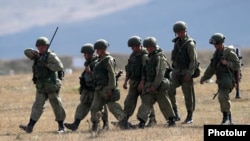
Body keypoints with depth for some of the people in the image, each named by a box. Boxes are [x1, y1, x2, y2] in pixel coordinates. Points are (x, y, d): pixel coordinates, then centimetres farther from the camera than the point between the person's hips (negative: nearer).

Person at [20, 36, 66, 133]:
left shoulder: (51, 56, -8)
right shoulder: (38, 56, 13)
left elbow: (60, 67, -18)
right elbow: (26, 52, 15)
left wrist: (47, 65, -18)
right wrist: (34, 53, -3)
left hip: (52, 86, -6)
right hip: (41, 87, 6)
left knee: (56, 105, 1)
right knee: (37, 106, 1)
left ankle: (61, 127, 11)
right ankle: (30, 127, -6)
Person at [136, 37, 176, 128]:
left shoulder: (160, 58, -13)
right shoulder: (150, 57, 14)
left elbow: (160, 73, -19)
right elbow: (146, 71, 22)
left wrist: (155, 86, -22)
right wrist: (143, 79, 8)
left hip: (159, 86, -8)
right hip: (149, 85, 8)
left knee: (164, 104, 2)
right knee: (146, 102, -1)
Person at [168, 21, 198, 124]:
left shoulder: (190, 44, -9)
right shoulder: (177, 42, 13)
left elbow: (193, 60, -14)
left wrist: (189, 74, -19)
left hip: (186, 72, -7)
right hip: (176, 72, 7)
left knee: (188, 94, -2)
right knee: (170, 91, -5)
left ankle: (190, 117, 5)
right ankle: (175, 114, 3)